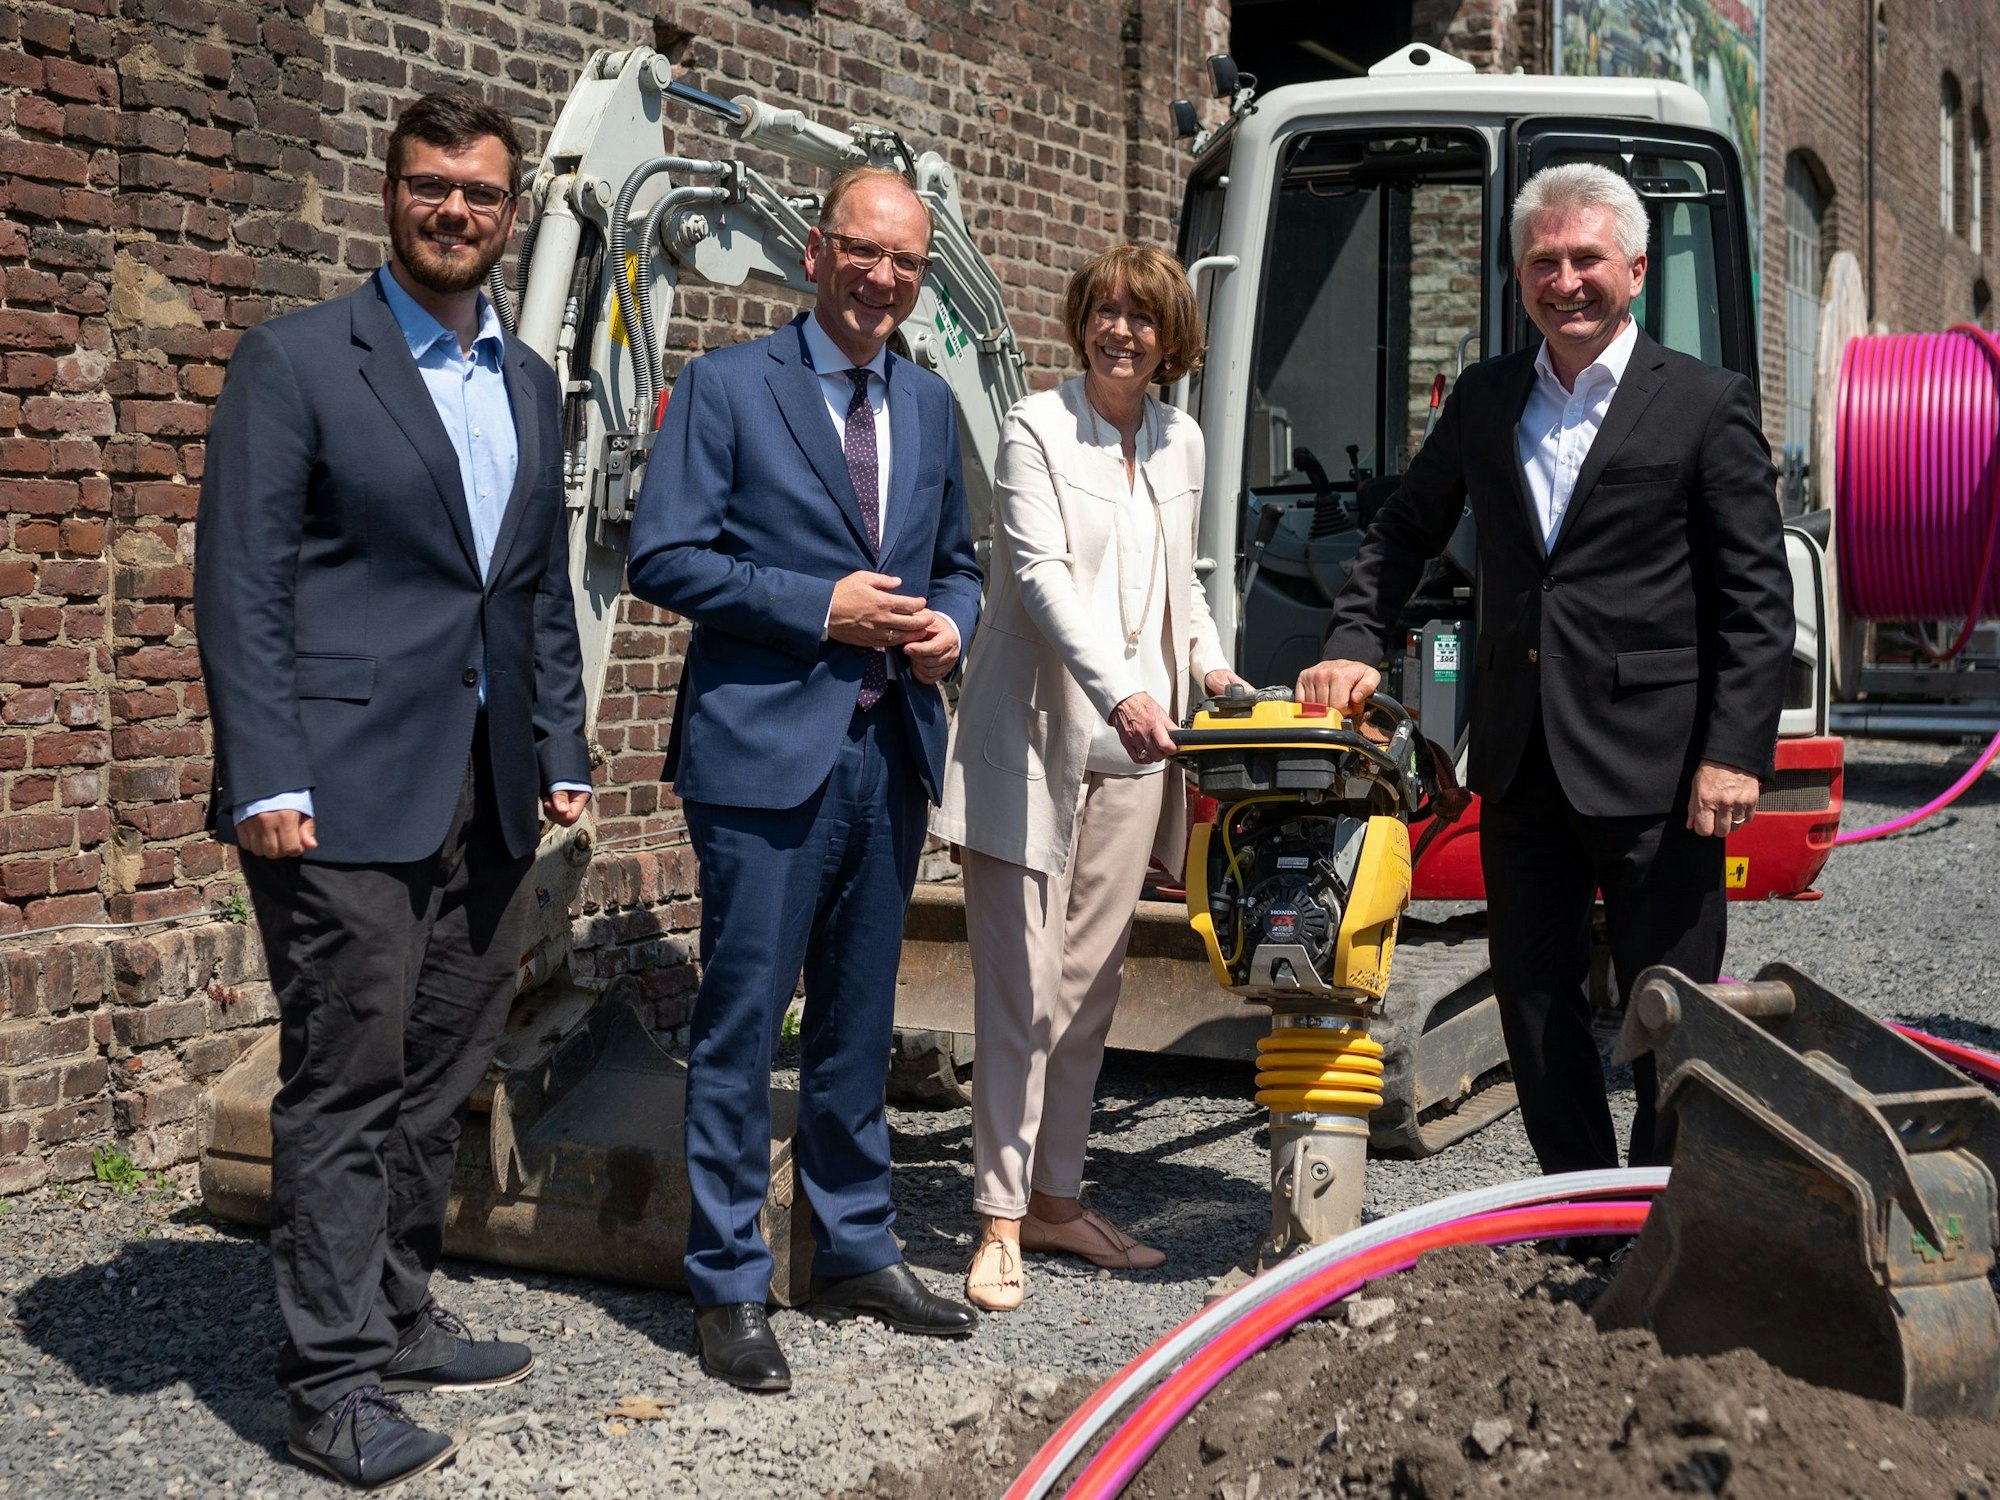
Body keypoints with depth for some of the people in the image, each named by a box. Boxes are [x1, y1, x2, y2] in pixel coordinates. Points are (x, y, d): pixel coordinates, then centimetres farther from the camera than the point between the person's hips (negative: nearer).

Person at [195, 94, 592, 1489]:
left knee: (442, 1075, 13)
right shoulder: (295, 360, -3)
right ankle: (336, 1378, 7)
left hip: (489, 794, 6)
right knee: (345, 1082, -2)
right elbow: (240, 583, -8)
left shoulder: (529, 382, 16)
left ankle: (400, 1319, 26)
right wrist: (266, 780, -15)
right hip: (349, 792, -6)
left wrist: (563, 750, 12)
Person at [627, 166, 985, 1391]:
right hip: (768, 750, -6)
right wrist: (820, 607, -16)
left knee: (860, 1021, 15)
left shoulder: (929, 404, 14)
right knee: (742, 1025, -1)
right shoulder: (726, 387, -3)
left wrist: (949, 624, -1)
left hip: (891, 750, 6)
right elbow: (664, 558, -9)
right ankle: (729, 1287, 10)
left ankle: (857, 1253, 28)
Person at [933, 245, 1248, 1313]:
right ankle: (1001, 1219, 2)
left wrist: (1209, 664, 9)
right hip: (1036, 741, -6)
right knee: (1022, 990, -6)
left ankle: (1057, 1197, 20)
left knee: (1091, 984, 10)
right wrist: (1119, 690, -29)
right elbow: (1043, 575, -17)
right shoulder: (1036, 429, -4)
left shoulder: (1180, 442, 14)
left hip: (1134, 747, 6)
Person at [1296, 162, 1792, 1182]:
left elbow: (1757, 601, -6)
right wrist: (1355, 644, 7)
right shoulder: (1484, 399, 11)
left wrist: (1736, 753, -14)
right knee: (1532, 998, 12)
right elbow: (1404, 531, 22)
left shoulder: (1705, 406, -3)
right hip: (1520, 759, 5)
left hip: (1653, 766, -5)